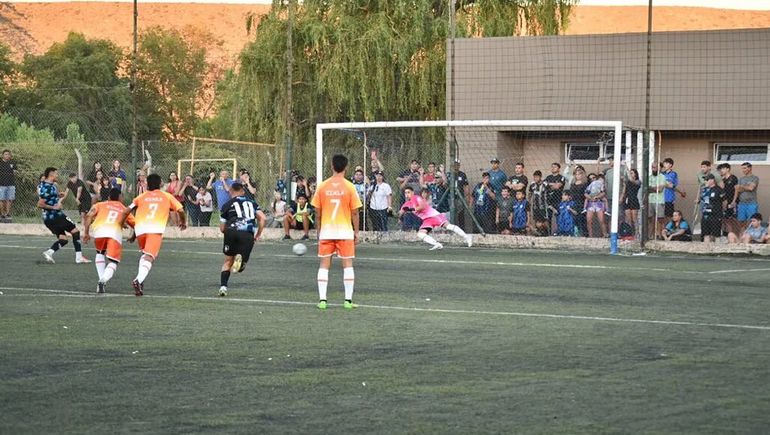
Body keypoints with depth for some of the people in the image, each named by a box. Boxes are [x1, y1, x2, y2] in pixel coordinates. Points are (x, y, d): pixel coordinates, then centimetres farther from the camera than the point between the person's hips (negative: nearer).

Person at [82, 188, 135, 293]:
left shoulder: (100, 205, 29)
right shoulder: (124, 210, 31)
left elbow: (89, 216, 12)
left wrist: (86, 232, 10)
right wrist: (133, 237, 50)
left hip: (99, 230, 1)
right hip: (116, 232, -1)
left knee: (100, 253, 31)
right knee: (113, 262, 6)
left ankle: (101, 280, 18)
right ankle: (103, 280, -24)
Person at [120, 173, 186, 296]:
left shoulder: (141, 197, 21)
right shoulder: (167, 196, 19)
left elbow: (127, 211, 15)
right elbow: (180, 210, 14)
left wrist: (121, 224, 29)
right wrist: (183, 222, 33)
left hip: (140, 228, 3)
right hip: (156, 229, -3)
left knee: (145, 254, 26)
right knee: (149, 257, -11)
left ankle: (140, 279, 11)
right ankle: (139, 280, -34)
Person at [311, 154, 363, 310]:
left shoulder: (322, 186, -1)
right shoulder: (349, 187, -6)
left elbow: (317, 212, 4)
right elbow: (355, 212, -3)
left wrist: (319, 231, 15)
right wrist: (356, 232, 7)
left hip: (326, 231, 1)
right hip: (345, 231, -1)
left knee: (324, 265, 6)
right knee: (348, 264, 5)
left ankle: (322, 299, 1)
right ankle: (348, 300, 1)